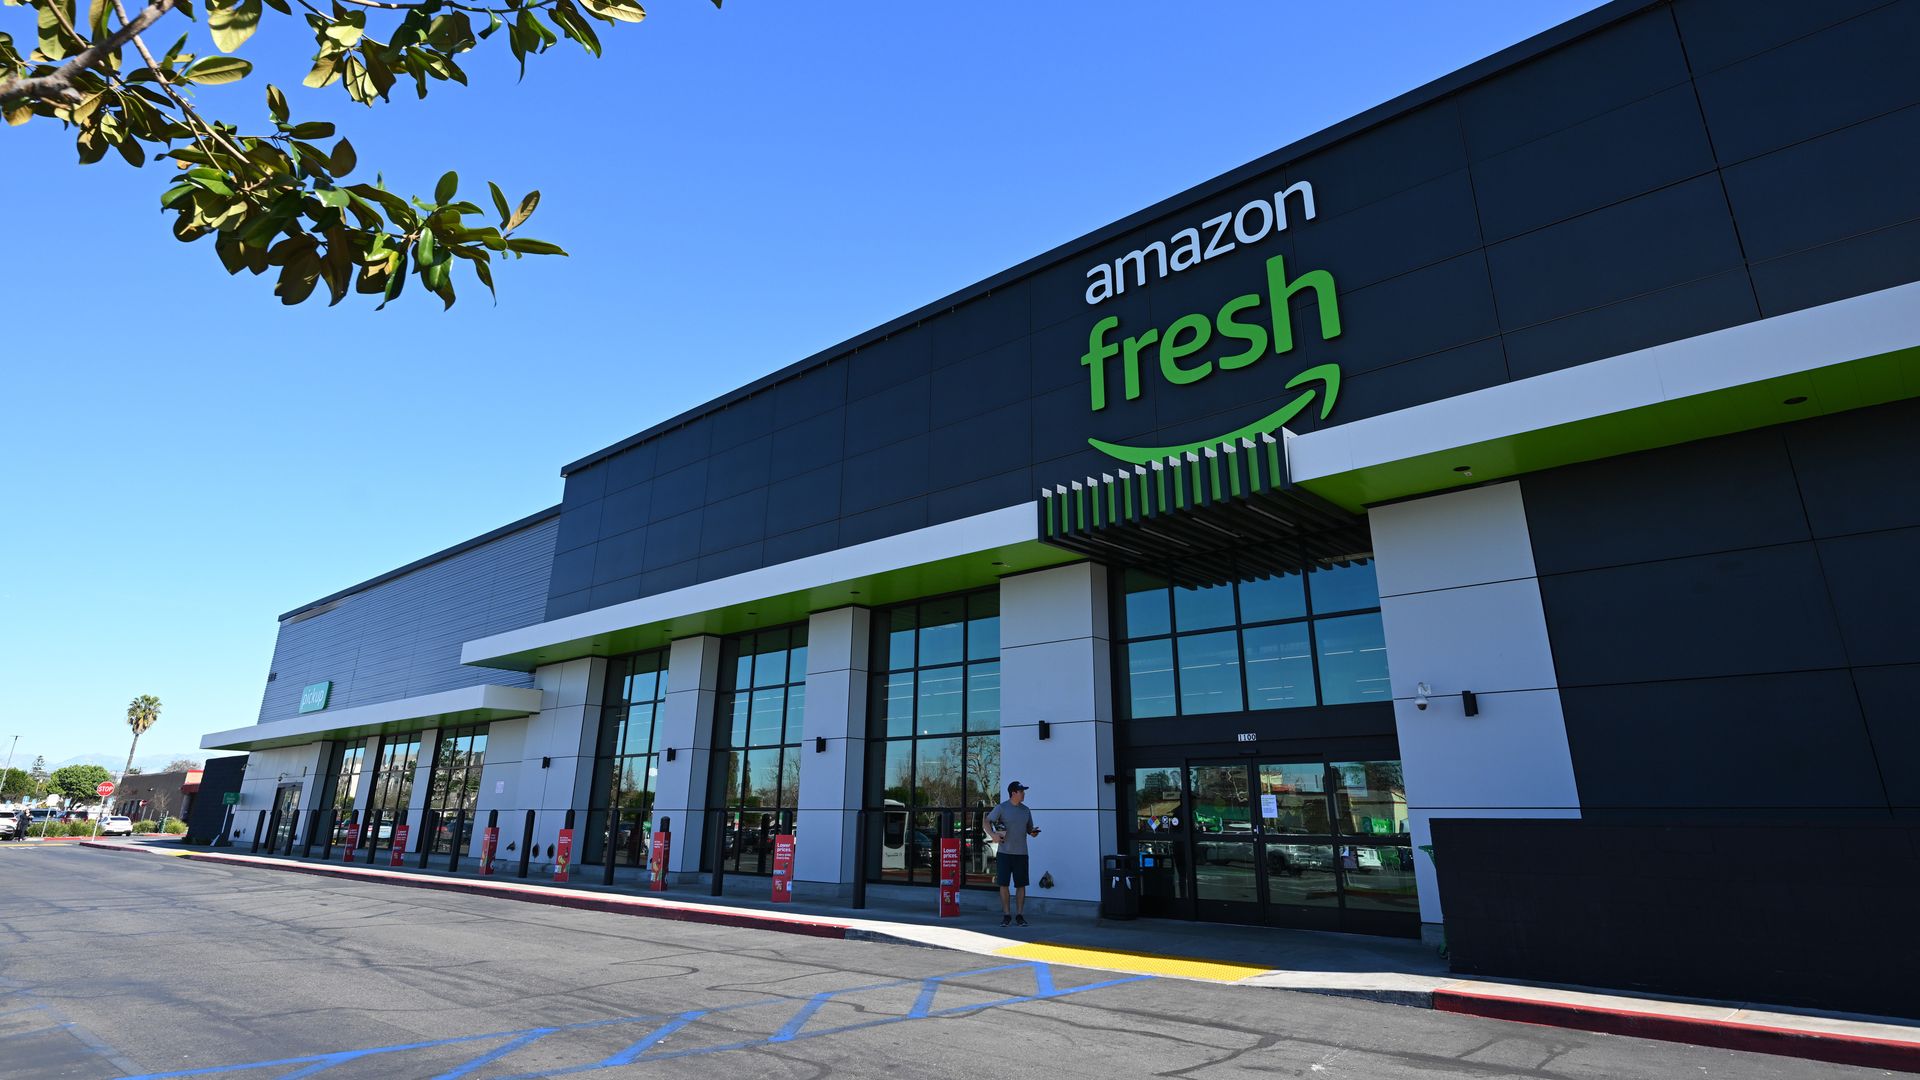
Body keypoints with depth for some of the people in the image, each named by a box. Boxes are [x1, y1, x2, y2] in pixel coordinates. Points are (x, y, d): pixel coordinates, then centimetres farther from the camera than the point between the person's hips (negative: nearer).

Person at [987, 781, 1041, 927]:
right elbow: (987, 822, -4)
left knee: (1021, 885, 4)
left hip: (1021, 853, 4)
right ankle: (1006, 915, 10)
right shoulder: (1001, 808, -4)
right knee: (1004, 884, -1)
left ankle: (1020, 915, 14)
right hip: (1005, 853, -3)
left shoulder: (1026, 810, 11)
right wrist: (993, 834, -20)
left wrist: (1033, 832, -3)